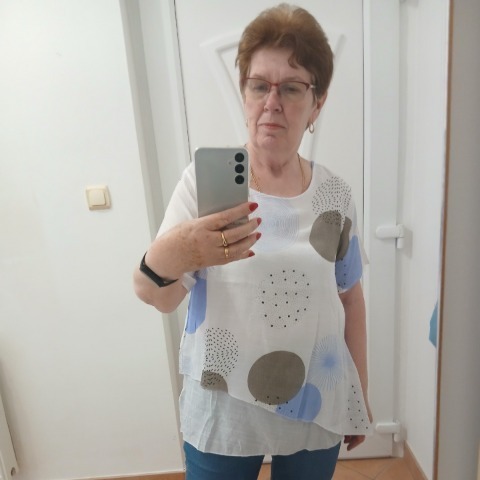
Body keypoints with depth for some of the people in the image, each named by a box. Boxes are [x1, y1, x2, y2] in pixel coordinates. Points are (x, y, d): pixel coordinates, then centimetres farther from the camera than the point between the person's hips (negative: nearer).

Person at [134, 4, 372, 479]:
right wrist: (164, 259, -43)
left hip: (315, 409, 2)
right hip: (222, 412, -1)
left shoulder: (334, 194, -5)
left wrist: (360, 392, 10)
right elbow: (157, 298, -20)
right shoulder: (203, 180, -13)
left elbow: (350, 297, 4)